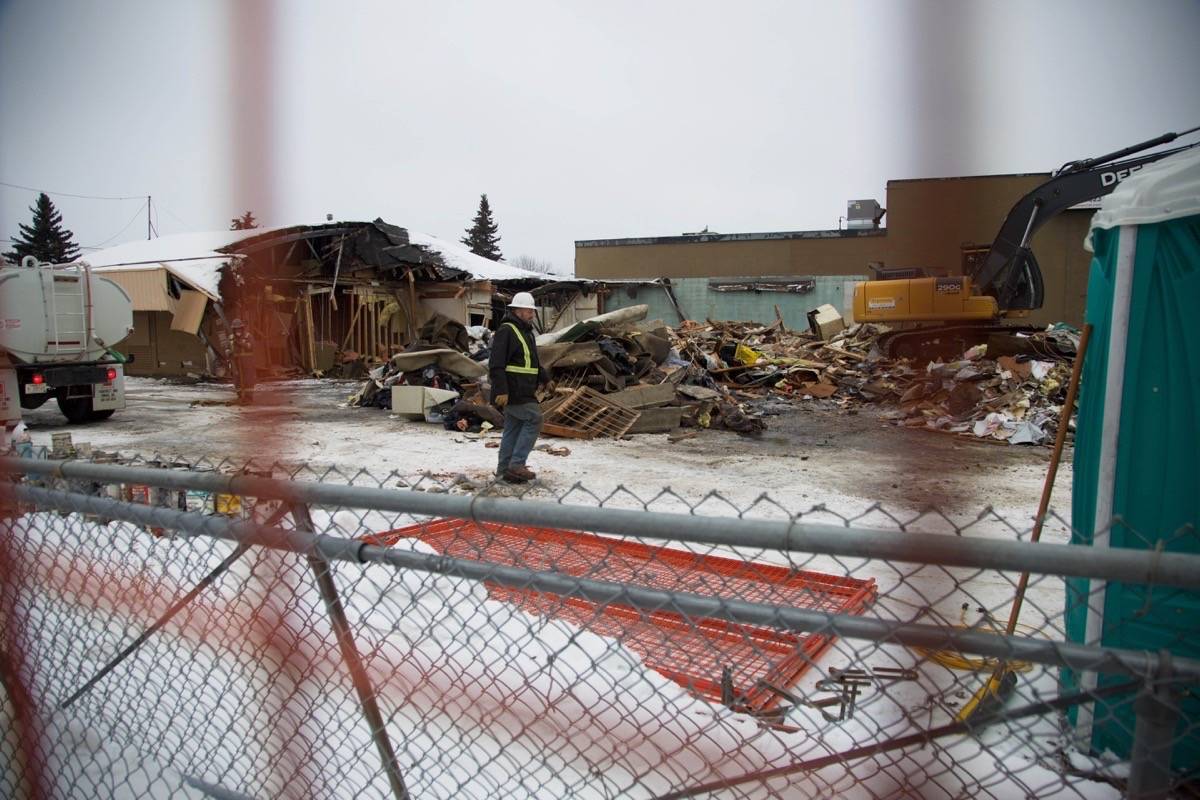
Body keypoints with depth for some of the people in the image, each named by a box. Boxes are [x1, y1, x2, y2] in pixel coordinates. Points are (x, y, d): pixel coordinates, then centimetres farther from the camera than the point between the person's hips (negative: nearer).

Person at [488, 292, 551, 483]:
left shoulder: (526, 332, 19)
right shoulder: (506, 331, -12)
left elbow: (532, 362, 31)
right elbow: (496, 364, -19)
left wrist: (545, 379, 24)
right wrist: (501, 390, -25)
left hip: (523, 391, 10)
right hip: (511, 391, -10)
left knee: (513, 428, 10)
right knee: (534, 420, -12)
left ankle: (505, 470, 15)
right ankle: (516, 465, -9)